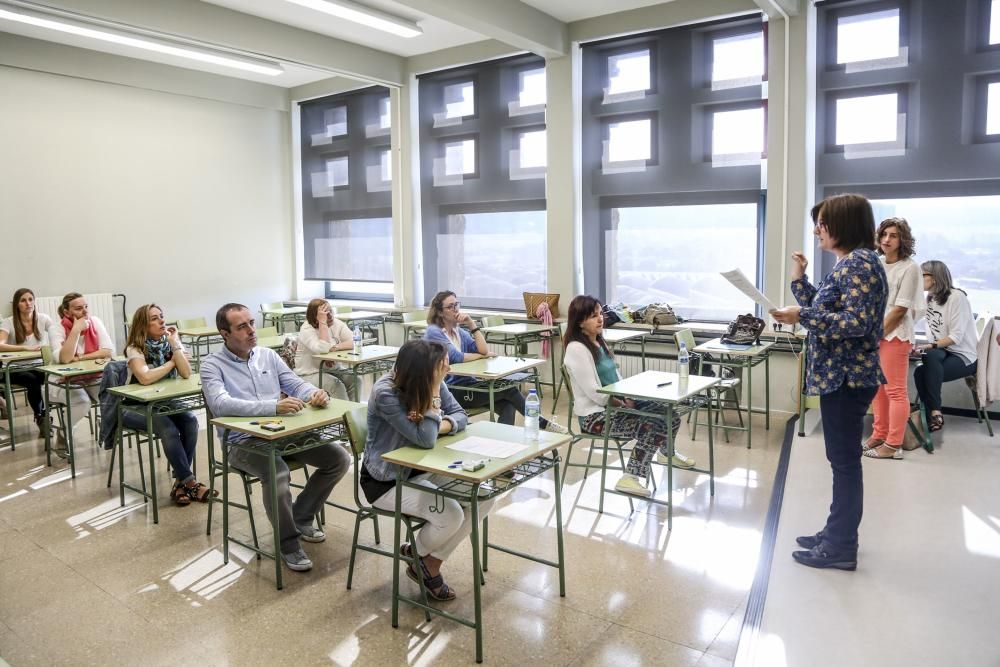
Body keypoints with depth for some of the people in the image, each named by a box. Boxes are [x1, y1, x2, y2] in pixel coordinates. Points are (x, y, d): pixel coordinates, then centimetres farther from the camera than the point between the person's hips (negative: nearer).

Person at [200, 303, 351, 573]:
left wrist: (315, 394, -18)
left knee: (339, 459, -5)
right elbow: (221, 404, -24)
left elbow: (296, 383, 8)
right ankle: (288, 542, -11)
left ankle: (301, 517, 14)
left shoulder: (268, 355, 11)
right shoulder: (212, 365, -7)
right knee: (277, 472, -35)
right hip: (243, 442, -6)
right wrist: (274, 406, -35)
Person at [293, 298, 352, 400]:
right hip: (310, 374, -5)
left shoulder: (337, 323, 2)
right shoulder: (306, 329, -13)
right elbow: (323, 349, -30)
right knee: (336, 385, -29)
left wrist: (334, 348, -24)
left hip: (333, 370, 5)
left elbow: (353, 342, -9)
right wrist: (323, 322, -26)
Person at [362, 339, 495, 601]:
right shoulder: (385, 394, -27)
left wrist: (441, 425, -24)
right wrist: (434, 392, -30)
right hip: (386, 481, -7)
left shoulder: (433, 383, -8)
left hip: (420, 470, 7)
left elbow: (460, 416, -3)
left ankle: (431, 563, 7)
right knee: (451, 515, -25)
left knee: (484, 497, -9)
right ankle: (417, 554, 11)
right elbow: (425, 439, -31)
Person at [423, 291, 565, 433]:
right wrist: (483, 355, -2)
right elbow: (455, 357, -18)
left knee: (508, 405, -20)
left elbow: (483, 350, 2)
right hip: (450, 391, -7)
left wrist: (471, 323, -4)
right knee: (508, 389, -14)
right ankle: (542, 423, 0)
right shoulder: (433, 332, -7)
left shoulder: (460, 332, 15)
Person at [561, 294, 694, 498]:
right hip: (595, 414, -9)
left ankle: (666, 453, 31)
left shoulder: (599, 342, 11)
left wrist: (628, 398, -1)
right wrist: (623, 404, -11)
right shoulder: (576, 348, -19)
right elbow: (594, 393, -21)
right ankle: (631, 478, -14)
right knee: (651, 427, -26)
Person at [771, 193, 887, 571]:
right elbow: (824, 312, 17)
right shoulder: (848, 264, 14)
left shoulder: (859, 263, -16)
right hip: (839, 376, 10)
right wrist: (799, 280, 13)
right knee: (842, 459, 16)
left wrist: (801, 316, -26)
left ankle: (841, 549, 9)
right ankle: (838, 533, 28)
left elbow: (856, 323, -25)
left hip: (847, 378, -10)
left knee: (845, 461, -2)